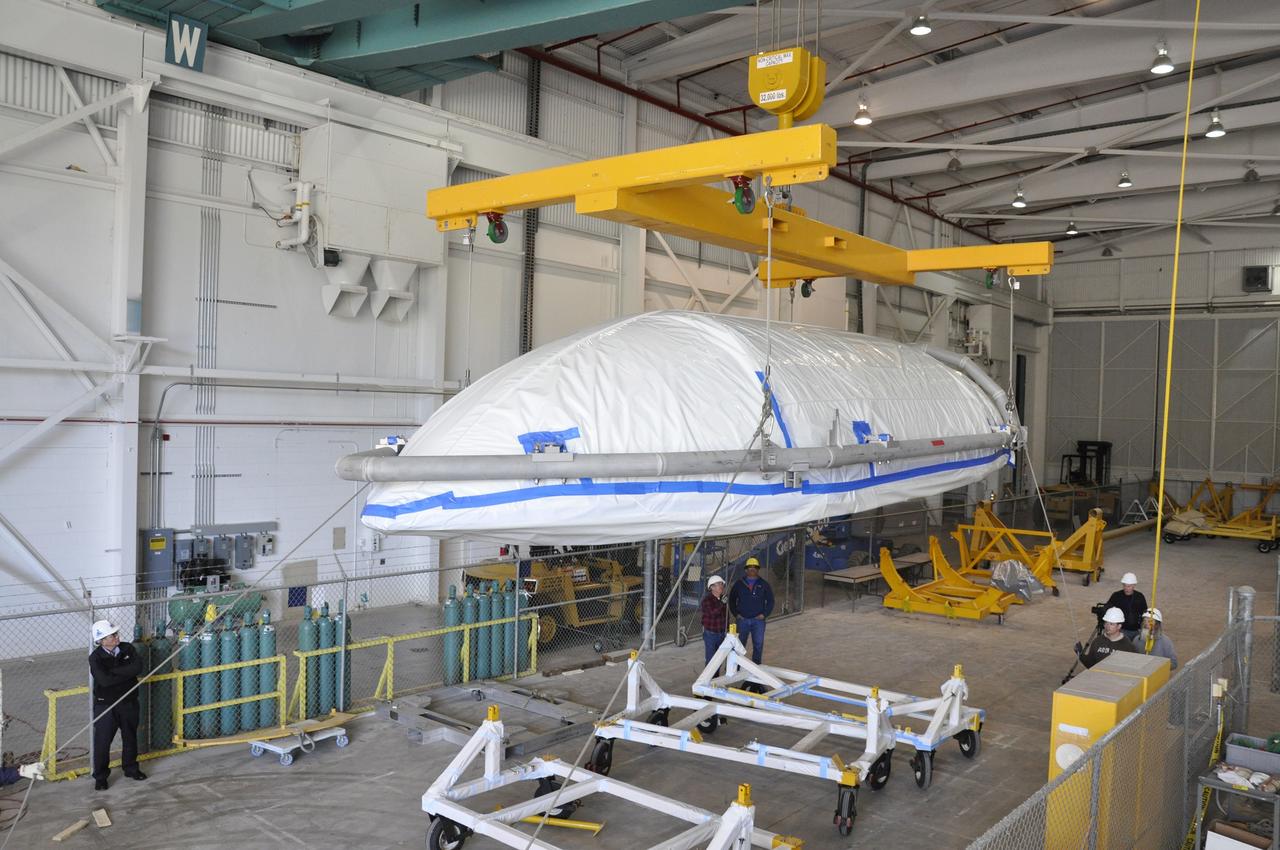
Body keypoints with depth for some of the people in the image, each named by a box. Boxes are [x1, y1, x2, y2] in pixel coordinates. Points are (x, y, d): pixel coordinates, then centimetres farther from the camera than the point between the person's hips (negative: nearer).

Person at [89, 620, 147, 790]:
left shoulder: (128, 649, -3)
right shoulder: (95, 657, -13)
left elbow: (138, 668, -18)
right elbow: (105, 680, -27)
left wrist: (114, 670, -21)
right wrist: (127, 673, -19)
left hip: (129, 702, 4)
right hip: (105, 705, -4)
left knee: (130, 737, 16)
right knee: (102, 741, 2)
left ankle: (131, 768, 34)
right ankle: (100, 777, 17)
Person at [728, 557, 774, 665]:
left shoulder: (764, 584, 6)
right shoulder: (739, 584, 6)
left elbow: (770, 601, 9)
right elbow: (732, 600, 11)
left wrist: (764, 614, -2)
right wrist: (736, 614, 1)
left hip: (758, 620, 0)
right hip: (742, 619, 0)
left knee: (758, 645, 2)